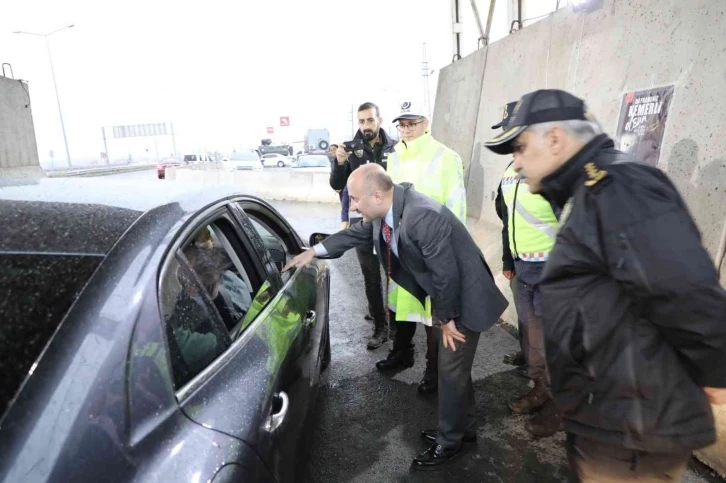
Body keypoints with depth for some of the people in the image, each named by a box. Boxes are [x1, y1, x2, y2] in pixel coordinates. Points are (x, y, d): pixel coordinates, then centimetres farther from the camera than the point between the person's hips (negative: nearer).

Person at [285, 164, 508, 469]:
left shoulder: (422, 217, -35)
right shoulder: (385, 210, -6)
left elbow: (446, 273, -29)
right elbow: (356, 234, 10)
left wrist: (446, 318, -17)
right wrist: (313, 251, 10)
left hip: (463, 297, -9)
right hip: (446, 294, 9)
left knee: (450, 370, 5)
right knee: (454, 367, 21)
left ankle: (449, 442, 26)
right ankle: (465, 427, 41)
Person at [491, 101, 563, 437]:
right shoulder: (511, 171, 7)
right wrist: (508, 261, 20)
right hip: (524, 269, 8)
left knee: (548, 341, 3)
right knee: (529, 334, 19)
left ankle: (557, 405, 25)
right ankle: (541, 390, 40)